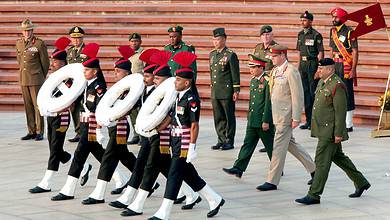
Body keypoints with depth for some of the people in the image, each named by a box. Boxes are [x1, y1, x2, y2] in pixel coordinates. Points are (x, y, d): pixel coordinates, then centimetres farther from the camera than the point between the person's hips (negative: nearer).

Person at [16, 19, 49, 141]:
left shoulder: (39, 44, -7)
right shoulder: (19, 43, 10)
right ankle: (31, 132, 12)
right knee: (28, 106, 7)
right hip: (23, 79, 5)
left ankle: (39, 132, -1)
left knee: (38, 105, -5)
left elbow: (45, 63, 0)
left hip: (36, 80, -5)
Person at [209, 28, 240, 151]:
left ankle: (229, 141, 5)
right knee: (218, 117, 8)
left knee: (229, 117, 1)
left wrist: (236, 91, -11)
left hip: (227, 92, -6)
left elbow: (235, 74, -8)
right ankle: (221, 140, 15)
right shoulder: (212, 54, 13)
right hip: (215, 92, 6)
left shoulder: (231, 55, -8)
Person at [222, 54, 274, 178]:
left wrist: (266, 121, -18)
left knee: (270, 146, 4)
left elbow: (269, 103, -17)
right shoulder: (253, 80, 10)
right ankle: (238, 168, 1)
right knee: (248, 144, 4)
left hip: (263, 121, -8)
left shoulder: (267, 82, -15)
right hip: (252, 121, 8)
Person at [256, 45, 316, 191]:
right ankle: (314, 169, 31)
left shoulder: (291, 72, -15)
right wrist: (272, 116, 17)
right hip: (277, 115, 9)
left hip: (286, 116, -9)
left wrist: (296, 118, -19)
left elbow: (298, 96, -17)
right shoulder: (275, 71, 11)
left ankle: (272, 181, 1)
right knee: (290, 143, 18)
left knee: (279, 147, -5)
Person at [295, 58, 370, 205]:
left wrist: (338, 133, -22)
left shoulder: (337, 86, -18)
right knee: (338, 157, 19)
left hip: (331, 131, -10)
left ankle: (314, 195, -4)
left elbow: (341, 111, -20)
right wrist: (315, 128, 21)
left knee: (322, 161, -7)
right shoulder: (322, 82, 11)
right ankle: (361, 183, 31)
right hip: (322, 129, 10)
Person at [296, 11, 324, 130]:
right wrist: (298, 66, 15)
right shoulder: (300, 34, 13)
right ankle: (308, 120, 15)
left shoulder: (316, 35, -9)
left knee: (313, 92, -5)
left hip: (313, 64, -7)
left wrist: (318, 68, -16)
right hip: (303, 65, 7)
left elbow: (320, 53, -10)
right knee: (305, 92, 8)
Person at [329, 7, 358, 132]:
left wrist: (353, 69, -16)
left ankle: (348, 124, 1)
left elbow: (355, 52, -11)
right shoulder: (333, 31, 11)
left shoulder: (349, 32, -10)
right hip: (335, 66, 7)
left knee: (347, 94, -3)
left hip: (346, 67, -7)